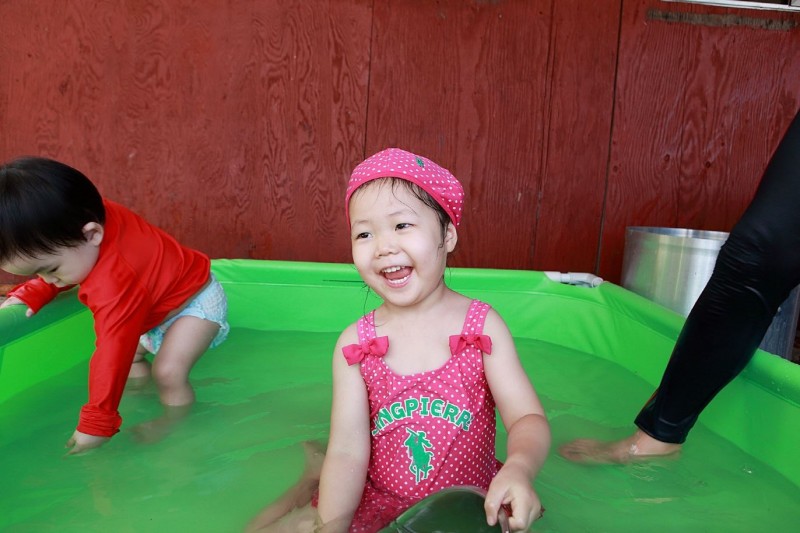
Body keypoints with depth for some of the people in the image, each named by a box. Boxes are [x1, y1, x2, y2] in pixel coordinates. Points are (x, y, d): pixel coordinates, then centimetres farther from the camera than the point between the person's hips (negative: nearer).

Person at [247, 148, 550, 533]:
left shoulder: (482, 326, -12)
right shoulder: (354, 345, -10)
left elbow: (527, 419, -14)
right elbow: (348, 451, -13)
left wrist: (518, 468, -35)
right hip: (377, 501, 1)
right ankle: (314, 479, 25)